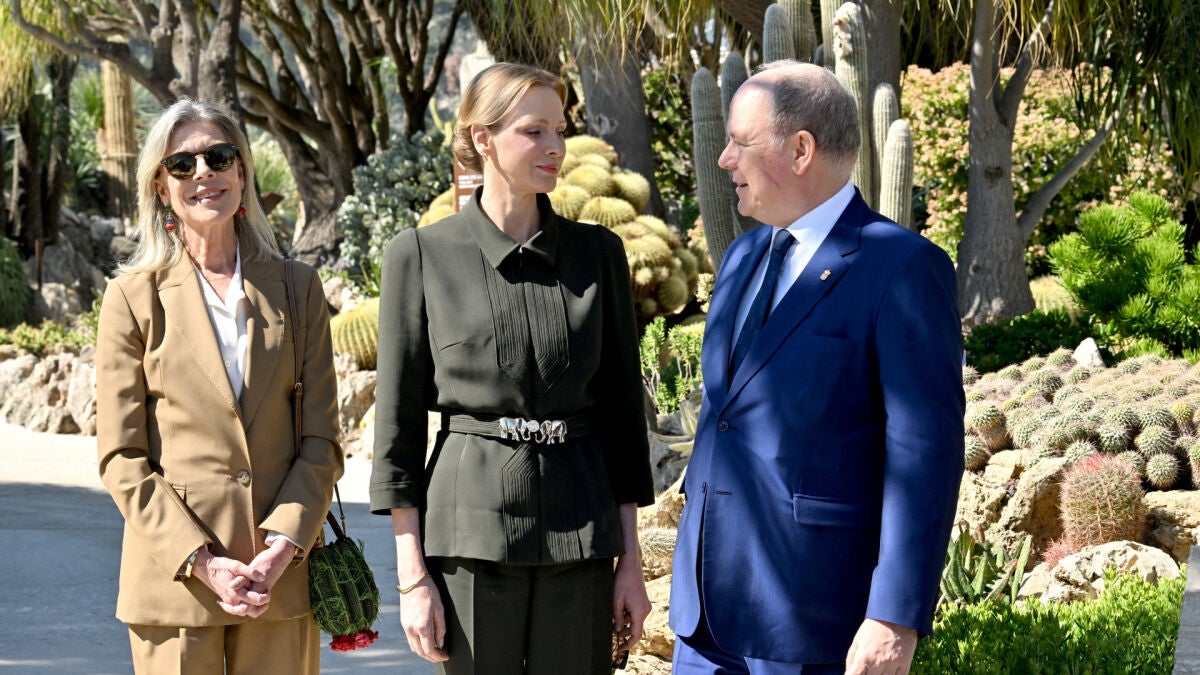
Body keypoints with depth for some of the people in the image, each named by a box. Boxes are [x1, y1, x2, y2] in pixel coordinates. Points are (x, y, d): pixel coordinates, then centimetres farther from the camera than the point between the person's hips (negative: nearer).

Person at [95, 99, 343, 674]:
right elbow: (121, 458, -2)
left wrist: (280, 549, -8)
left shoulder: (296, 287, 8)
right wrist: (201, 562, -11)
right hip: (174, 580, -2)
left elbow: (321, 442, 6)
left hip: (281, 579, 2)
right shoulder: (135, 297, 2)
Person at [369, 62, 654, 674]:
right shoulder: (420, 255, 0)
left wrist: (630, 560, 5)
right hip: (470, 525, -2)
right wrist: (411, 575, -5)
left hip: (581, 525, 2)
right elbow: (398, 422, 0)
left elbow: (623, 410, 10)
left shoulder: (598, 253, 7)